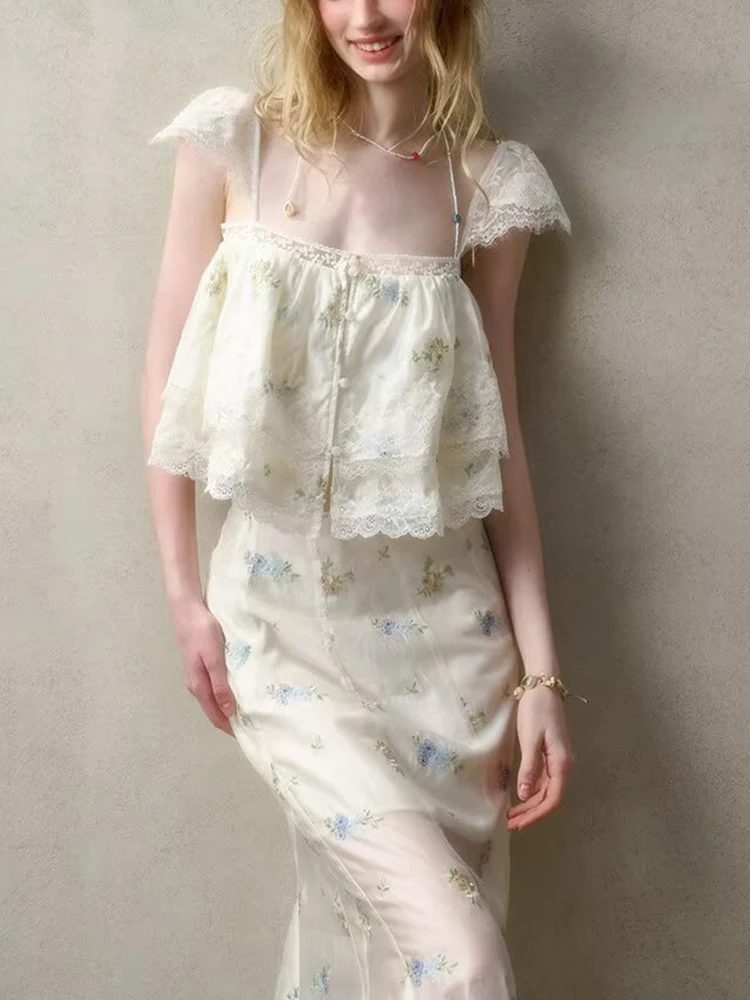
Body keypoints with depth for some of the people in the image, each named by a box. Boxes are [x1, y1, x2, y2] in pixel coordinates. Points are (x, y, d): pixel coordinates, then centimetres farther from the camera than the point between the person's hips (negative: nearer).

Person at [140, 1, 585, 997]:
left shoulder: (487, 183, 2)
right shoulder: (236, 142, -2)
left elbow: (500, 432, 3)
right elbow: (167, 374, 2)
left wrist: (542, 670, 2)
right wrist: (183, 592, -1)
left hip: (439, 614, 2)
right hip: (281, 607, -2)